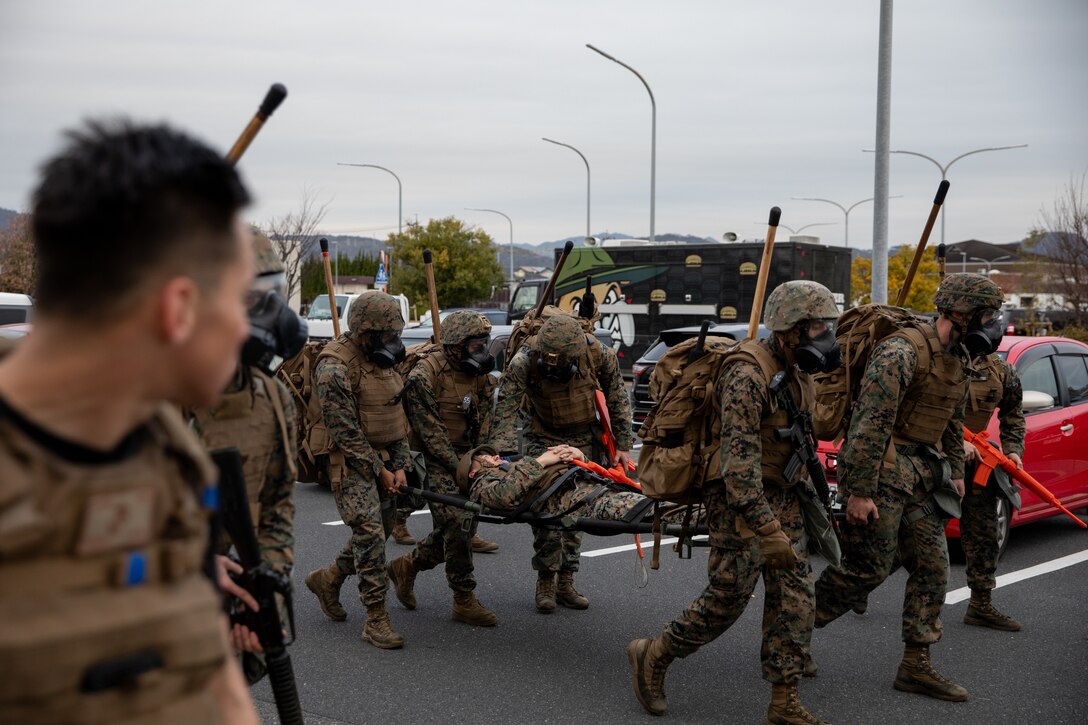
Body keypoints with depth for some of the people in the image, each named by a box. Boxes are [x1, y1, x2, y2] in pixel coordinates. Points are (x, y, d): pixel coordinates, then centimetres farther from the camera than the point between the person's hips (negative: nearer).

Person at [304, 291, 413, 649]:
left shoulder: (384, 359, 8)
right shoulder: (335, 367, -18)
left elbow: (400, 416, 12)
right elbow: (345, 432, -18)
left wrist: (400, 466, 3)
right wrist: (379, 471, -13)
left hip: (385, 458, 8)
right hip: (350, 462, -8)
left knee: (381, 530, 13)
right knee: (369, 533, -13)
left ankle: (328, 579, 35)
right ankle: (376, 619, -7)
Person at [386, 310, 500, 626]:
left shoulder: (480, 375, 8)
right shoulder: (426, 374, -15)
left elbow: (484, 424, 8)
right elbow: (430, 431, -18)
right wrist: (457, 467, -21)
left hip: (465, 458, 8)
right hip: (435, 462, -7)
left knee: (463, 528, 9)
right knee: (457, 525, -15)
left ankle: (407, 565, 31)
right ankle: (464, 601, -3)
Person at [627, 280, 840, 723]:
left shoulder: (797, 373, 8)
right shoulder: (748, 376, -22)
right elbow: (740, 459, -28)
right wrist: (768, 531, -31)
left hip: (782, 498, 9)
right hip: (742, 502, -9)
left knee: (794, 599, 5)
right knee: (726, 600, -3)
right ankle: (652, 657, 18)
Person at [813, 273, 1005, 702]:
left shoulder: (956, 358, 11)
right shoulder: (902, 351, -19)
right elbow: (870, 423, -23)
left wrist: (955, 471, 23)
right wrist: (859, 491, -25)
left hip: (920, 474, 9)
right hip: (882, 472, -9)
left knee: (932, 568, 5)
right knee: (868, 569, -5)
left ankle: (917, 666, 12)